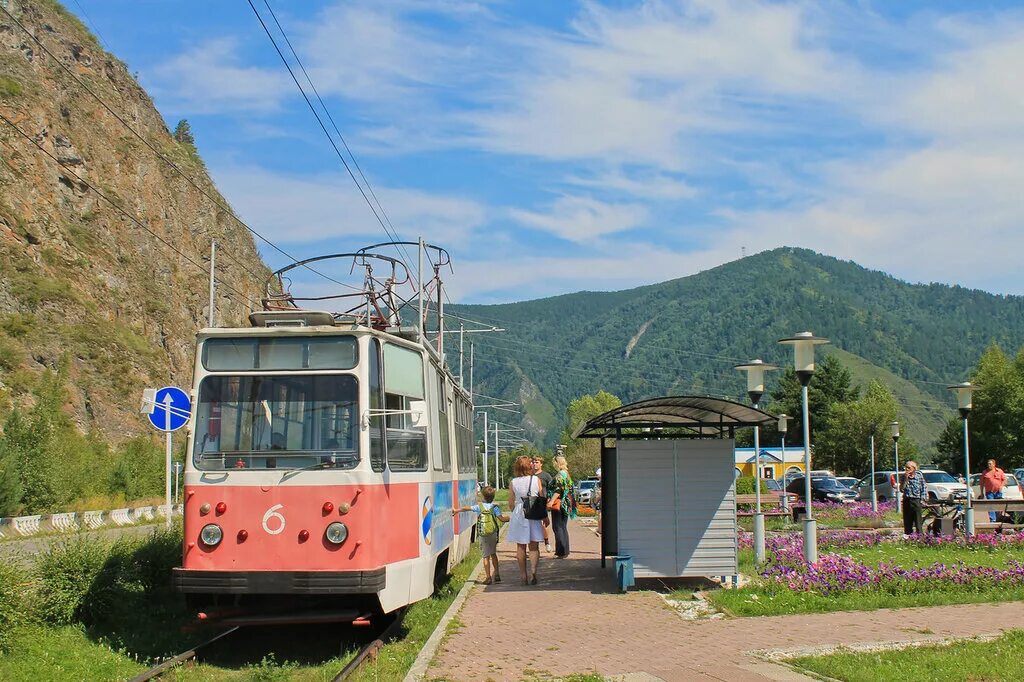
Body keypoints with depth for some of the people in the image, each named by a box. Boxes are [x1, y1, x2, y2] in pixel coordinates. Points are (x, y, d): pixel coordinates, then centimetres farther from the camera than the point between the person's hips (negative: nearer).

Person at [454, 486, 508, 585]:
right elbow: (501, 518, -14)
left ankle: (488, 577, -3)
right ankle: (496, 574, 20)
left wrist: (457, 510, 21)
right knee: (493, 554, 19)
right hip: (493, 534, 1)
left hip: (483, 535, -1)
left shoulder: (479, 507, -4)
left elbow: (466, 508, 5)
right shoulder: (495, 507, -6)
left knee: (486, 556, 1)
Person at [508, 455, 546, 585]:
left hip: (518, 515, 0)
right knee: (534, 547, 7)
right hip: (534, 515, 0)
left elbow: (510, 502, 5)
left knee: (521, 547, 10)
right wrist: (545, 516, 11)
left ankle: (524, 575, 11)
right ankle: (533, 572, -12)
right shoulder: (536, 480, -3)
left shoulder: (513, 483, -3)